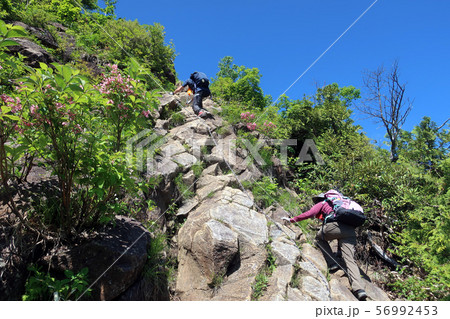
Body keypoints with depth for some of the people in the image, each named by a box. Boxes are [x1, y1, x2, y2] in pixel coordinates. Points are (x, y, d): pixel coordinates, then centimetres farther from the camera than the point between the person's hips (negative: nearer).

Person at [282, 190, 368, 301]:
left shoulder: (322, 203, 23)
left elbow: (308, 214, 9)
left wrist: (292, 220, 19)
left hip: (335, 225, -5)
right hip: (351, 231, 5)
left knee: (319, 238, 24)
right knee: (350, 260, -2)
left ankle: (332, 263, 7)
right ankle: (359, 289, -22)